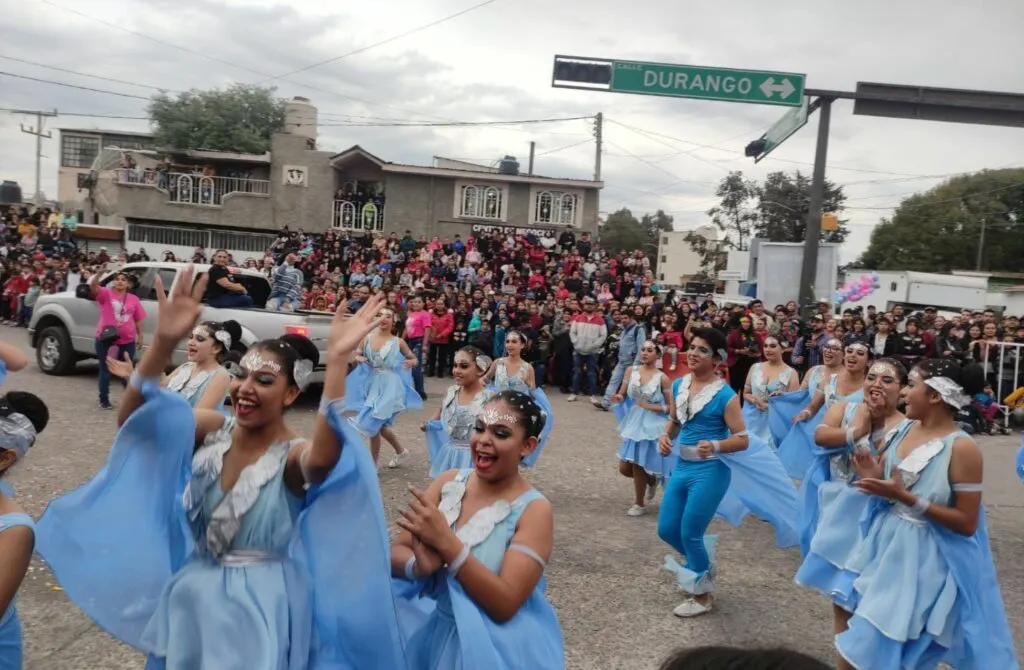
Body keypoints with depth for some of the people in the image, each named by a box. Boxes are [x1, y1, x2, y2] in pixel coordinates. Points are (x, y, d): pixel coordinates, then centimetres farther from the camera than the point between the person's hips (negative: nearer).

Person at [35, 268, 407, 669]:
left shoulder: (294, 457, -19)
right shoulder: (213, 430, -6)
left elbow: (324, 457, -44)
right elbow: (132, 417, -17)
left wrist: (337, 361, -52)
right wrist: (164, 343, -31)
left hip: (261, 605, -4)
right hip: (193, 598, 5)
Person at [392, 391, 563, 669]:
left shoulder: (534, 510, -14)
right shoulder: (448, 482, -2)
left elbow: (505, 604, -21)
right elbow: (395, 554, -3)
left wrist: (446, 542, -29)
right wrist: (420, 565, -25)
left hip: (494, 643, -3)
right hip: (426, 623, 4)